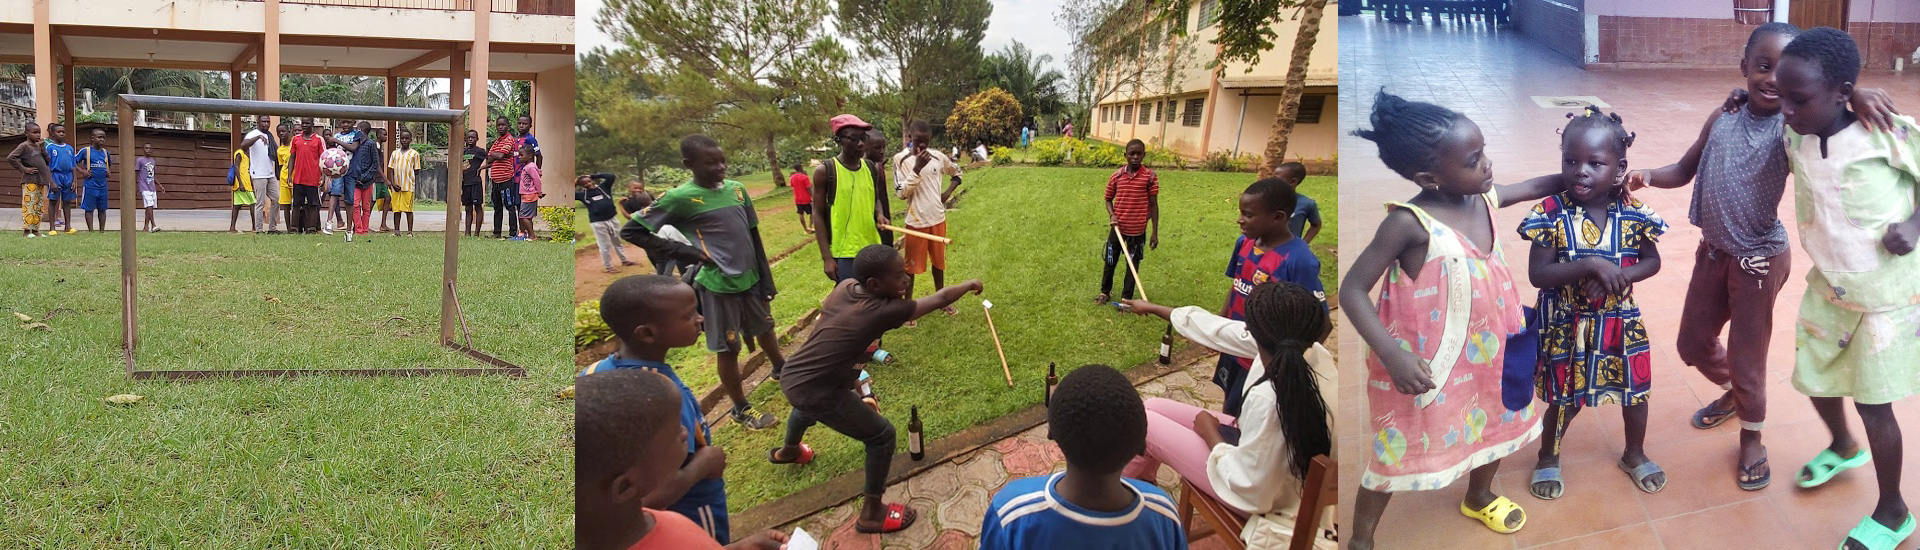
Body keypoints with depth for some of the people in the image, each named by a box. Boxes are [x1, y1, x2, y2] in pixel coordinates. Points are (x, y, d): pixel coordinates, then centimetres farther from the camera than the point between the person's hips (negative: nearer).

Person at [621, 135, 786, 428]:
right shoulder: (680, 198, -16)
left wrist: (766, 280, 9)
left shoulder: (736, 189, 1)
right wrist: (683, 252, -15)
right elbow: (631, 230, -12)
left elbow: (754, 237, 9)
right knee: (729, 349, 6)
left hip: (750, 279, 6)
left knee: (765, 330, 25)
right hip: (718, 285, -6)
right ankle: (741, 409, 22)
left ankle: (782, 369, 51)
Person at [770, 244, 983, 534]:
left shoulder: (846, 285, -4)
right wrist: (969, 285, 5)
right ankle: (872, 514, 15)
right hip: (817, 392, -9)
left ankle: (788, 451, 74)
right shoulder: (882, 311, -23)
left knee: (808, 408, 42)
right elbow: (940, 300, -13)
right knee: (881, 436, 4)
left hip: (792, 377, 9)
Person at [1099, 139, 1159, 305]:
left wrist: (1155, 233, -5)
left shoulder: (1150, 176, -9)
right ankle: (1105, 292, 35)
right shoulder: (1116, 176, -4)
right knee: (1110, 262, 15)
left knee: (1132, 265, 10)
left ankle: (1127, 298, 24)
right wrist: (1112, 215, -11)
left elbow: (1153, 205, -5)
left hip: (1138, 229, -2)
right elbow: (1108, 199, 10)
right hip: (1118, 227, 2)